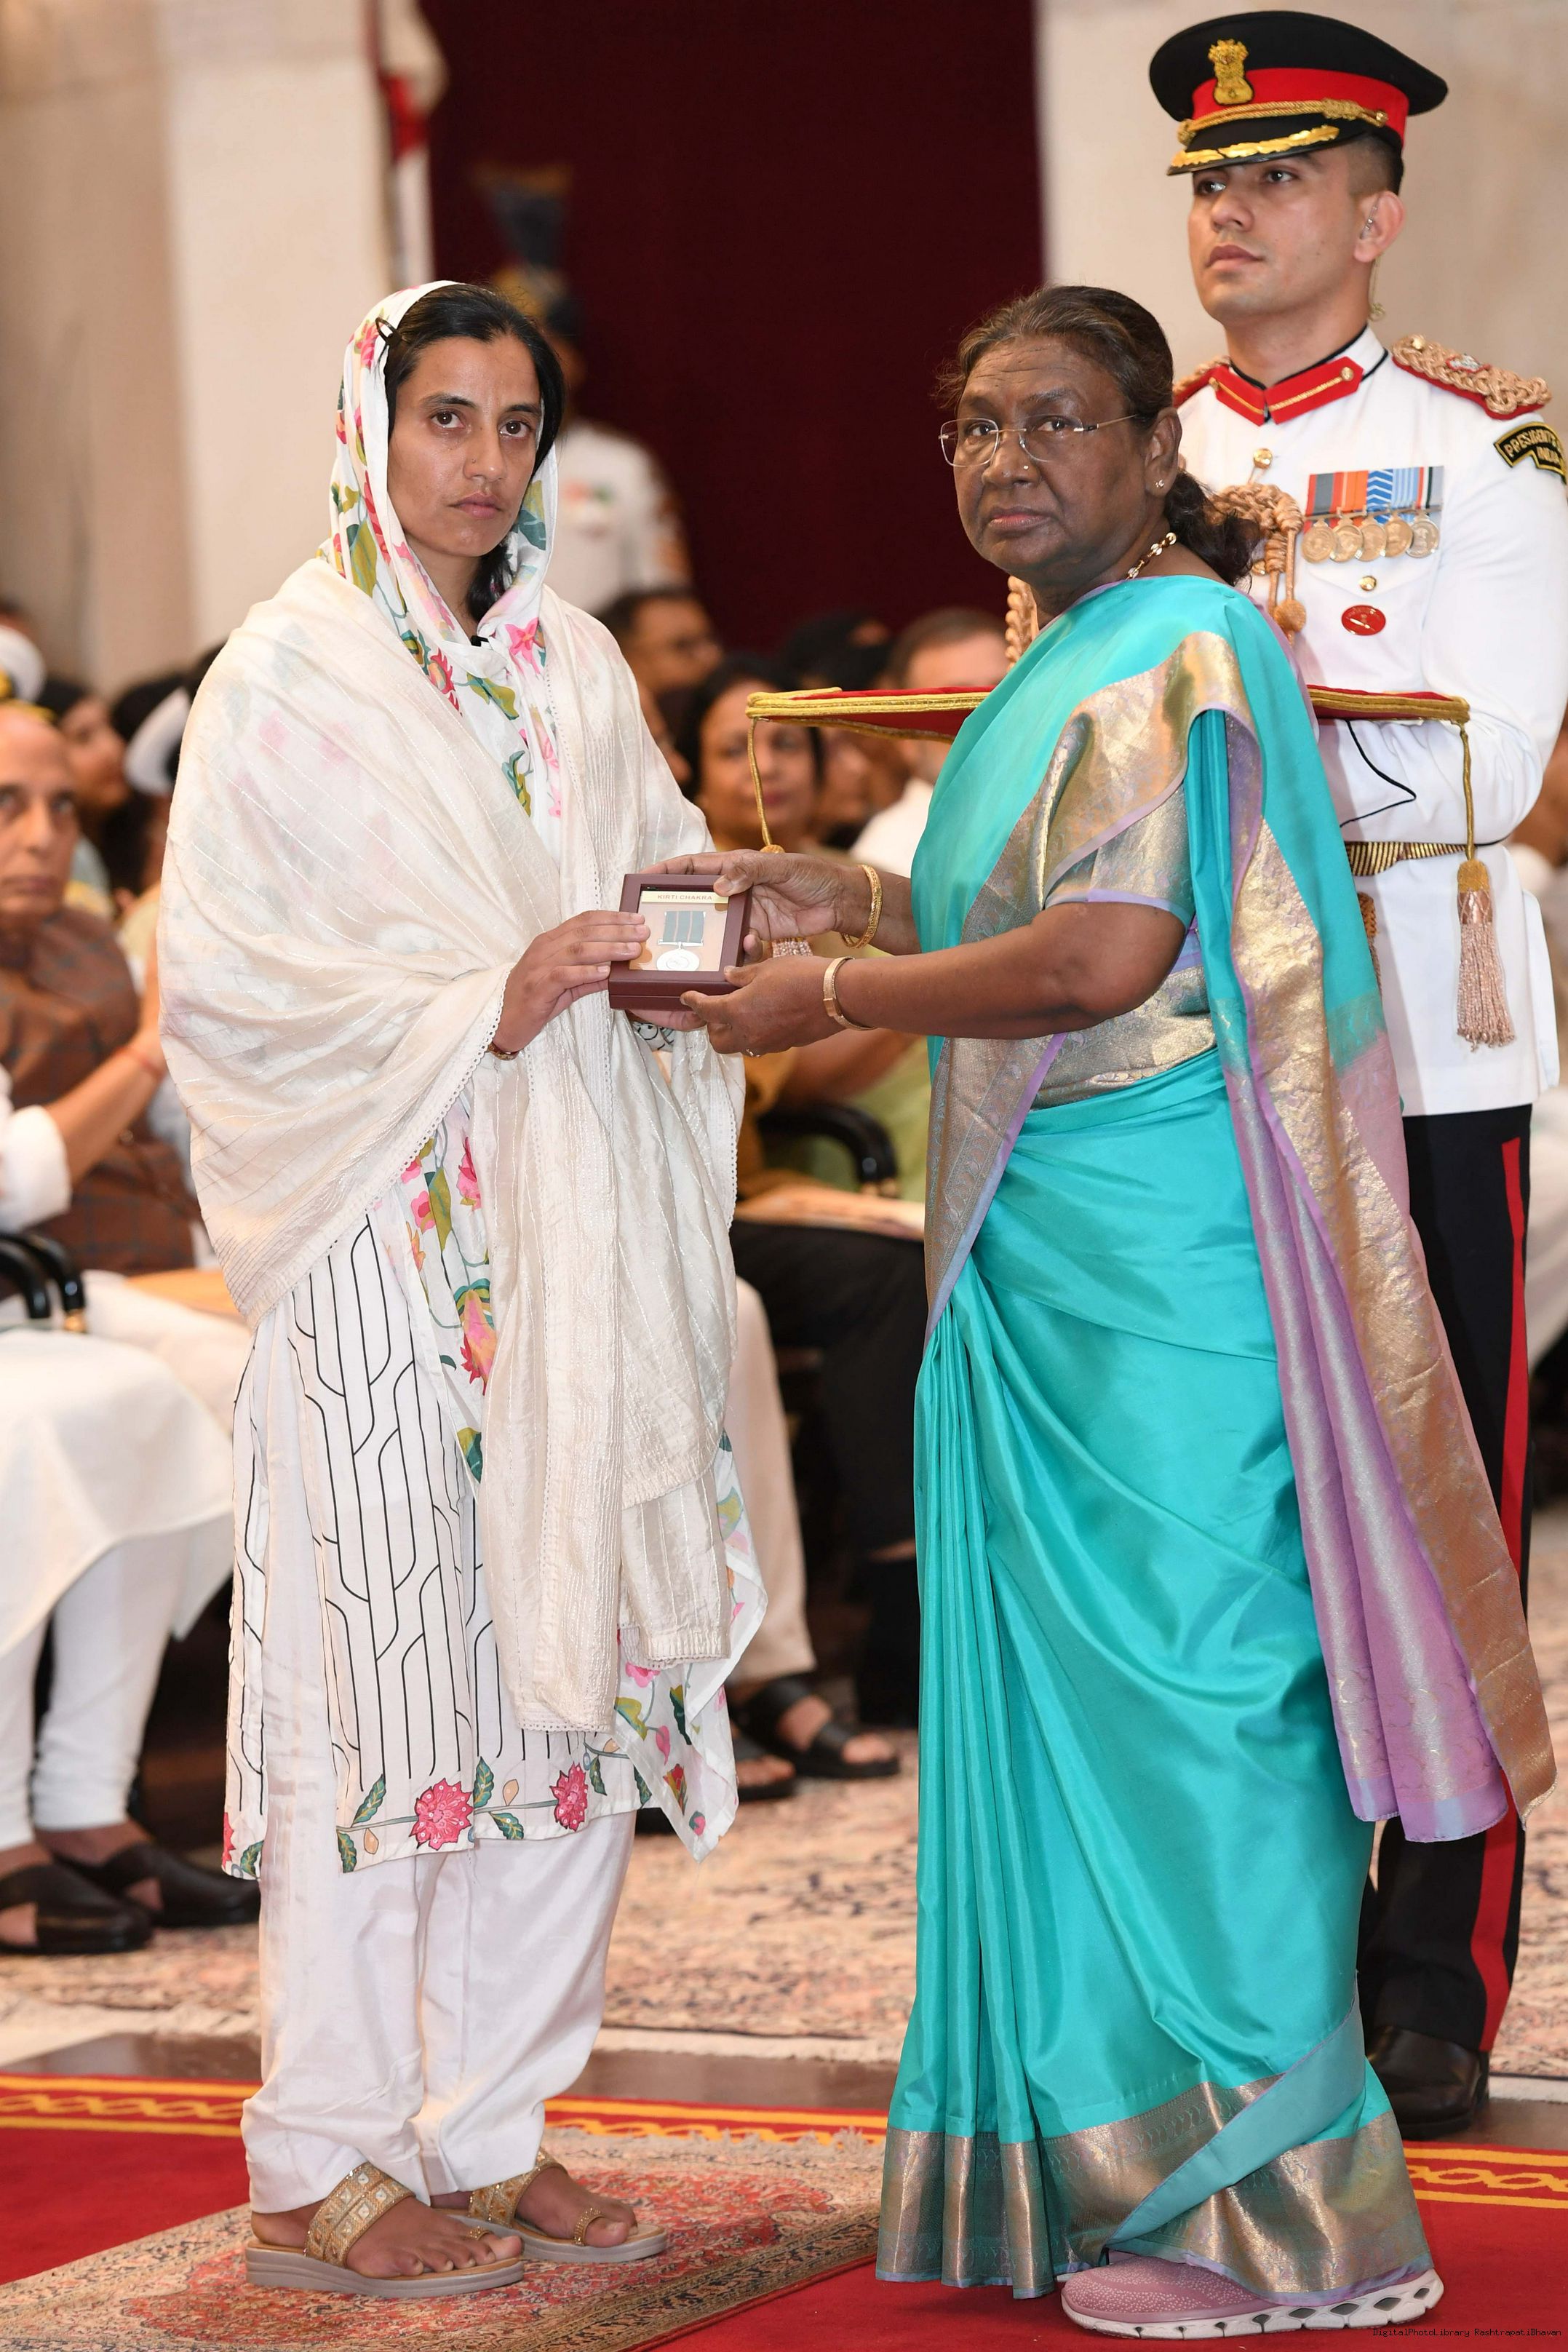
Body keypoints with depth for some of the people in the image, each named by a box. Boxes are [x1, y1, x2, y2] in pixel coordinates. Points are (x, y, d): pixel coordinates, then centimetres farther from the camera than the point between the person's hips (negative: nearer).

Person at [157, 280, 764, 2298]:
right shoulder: (286, 676, -3)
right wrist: (476, 1011, -17)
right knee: (384, 1670, -5)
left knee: (575, 1665, 5)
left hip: (574, 1252, 6)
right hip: (385, 1250, -6)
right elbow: (213, 975, -9)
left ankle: (486, 2132, 15)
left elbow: (658, 902, 21)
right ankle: (321, 2168, 3)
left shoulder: (577, 672, 15)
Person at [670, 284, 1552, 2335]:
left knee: (1177, 1683, -6)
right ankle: (1102, 2157, 21)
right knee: (1077, 1683, 12)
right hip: (1049, 1248, 10)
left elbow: (1104, 957, -22)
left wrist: (832, 1000, -13)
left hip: (1157, 1253, -10)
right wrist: (859, 908, 13)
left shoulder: (1174, 662, -13)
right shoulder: (1070, 667, 18)